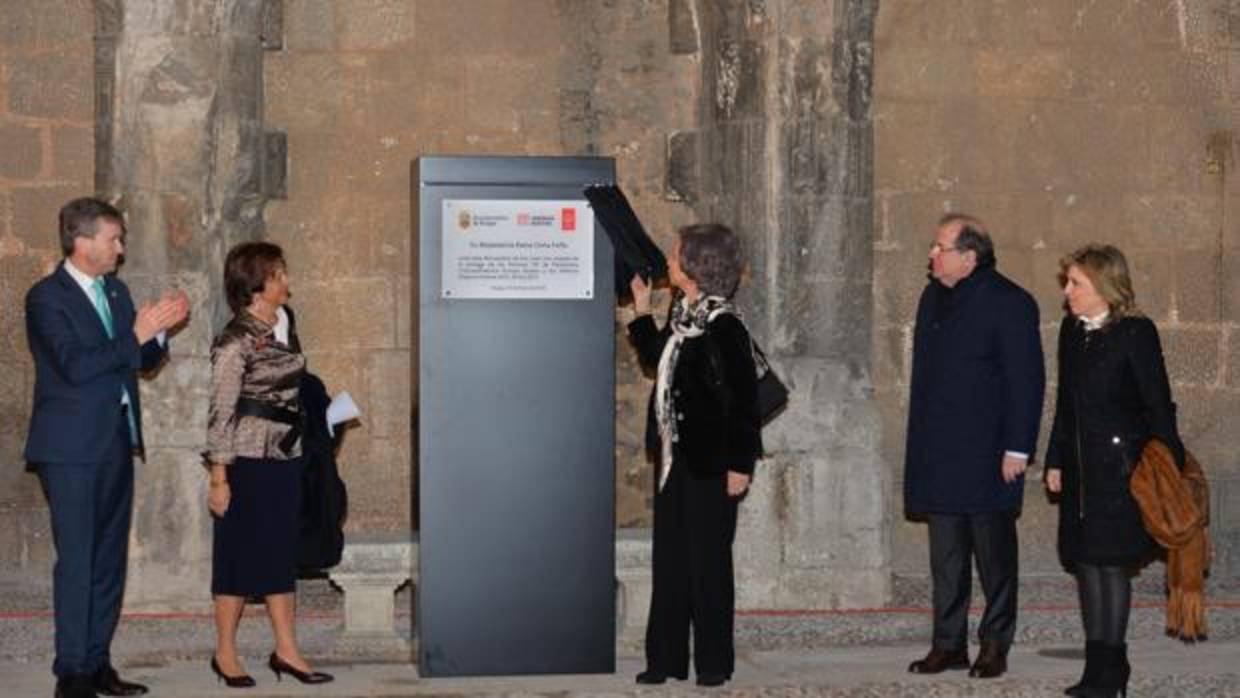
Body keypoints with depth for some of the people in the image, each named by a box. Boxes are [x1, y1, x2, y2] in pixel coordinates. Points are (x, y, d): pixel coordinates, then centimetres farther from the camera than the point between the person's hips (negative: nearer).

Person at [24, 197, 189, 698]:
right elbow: (74, 365, -21)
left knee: (109, 558, 9)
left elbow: (143, 361, 17)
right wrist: (137, 334, -19)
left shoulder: (115, 291, 14)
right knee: (76, 560, -7)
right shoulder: (47, 297, -9)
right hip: (72, 448, -8)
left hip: (117, 441, 8)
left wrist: (159, 329, -2)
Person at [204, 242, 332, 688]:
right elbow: (220, 413, -14)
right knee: (241, 555, 2)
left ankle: (286, 650, 15)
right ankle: (225, 653, 13)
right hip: (249, 462, -7)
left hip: (287, 458, 7)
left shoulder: (285, 326, 7)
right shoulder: (236, 342, -15)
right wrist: (218, 478, -15)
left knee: (282, 552, 10)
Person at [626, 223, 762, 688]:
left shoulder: (724, 328, -16)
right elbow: (655, 361, 24)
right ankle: (666, 658, 18)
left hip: (709, 462, -8)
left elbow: (744, 399, -16)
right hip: (674, 456, 8)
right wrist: (642, 309, 17)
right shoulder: (681, 317, 8)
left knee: (708, 560, 1)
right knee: (669, 558, 11)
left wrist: (740, 465, -17)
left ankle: (713, 662, 11)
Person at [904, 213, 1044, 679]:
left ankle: (995, 645, 10)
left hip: (986, 453, -7)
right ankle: (948, 644, 15)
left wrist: (1017, 449, -14)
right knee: (945, 554, 9)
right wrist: (920, 442, 16)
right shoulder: (933, 297, 14)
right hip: (937, 454, 7)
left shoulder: (1009, 304, -9)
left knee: (994, 551, 1)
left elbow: (1026, 380, -10)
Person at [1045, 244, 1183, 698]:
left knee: (1112, 563, -4)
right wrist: (1055, 460, 14)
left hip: (1120, 468, -7)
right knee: (1085, 562, 8)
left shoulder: (1136, 333, -10)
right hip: (1081, 468, 7)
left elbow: (1158, 404, -10)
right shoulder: (1071, 331, 11)